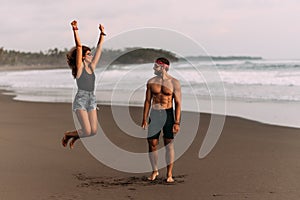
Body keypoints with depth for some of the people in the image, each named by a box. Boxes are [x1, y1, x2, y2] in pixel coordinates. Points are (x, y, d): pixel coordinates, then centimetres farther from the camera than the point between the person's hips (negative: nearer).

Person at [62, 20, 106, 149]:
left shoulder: (92, 66, 12)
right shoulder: (79, 67, -3)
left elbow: (99, 48, 13)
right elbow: (79, 46, -13)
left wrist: (102, 33, 11)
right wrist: (75, 30, -21)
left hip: (91, 100, 6)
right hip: (80, 100, -6)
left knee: (94, 131, -1)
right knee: (87, 132, -13)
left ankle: (74, 137, 26)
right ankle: (67, 135, 15)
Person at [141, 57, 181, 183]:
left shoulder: (174, 83, -5)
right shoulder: (151, 82, 5)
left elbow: (178, 103, -6)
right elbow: (148, 101, 9)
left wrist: (177, 122, -12)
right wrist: (144, 119, 4)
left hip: (168, 114, -3)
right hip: (154, 115, 3)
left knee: (169, 144, 0)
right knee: (152, 144, 3)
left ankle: (169, 174, 8)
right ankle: (154, 171, 21)